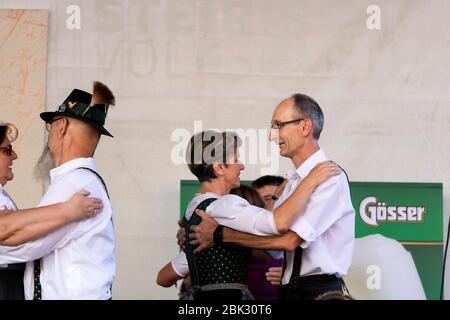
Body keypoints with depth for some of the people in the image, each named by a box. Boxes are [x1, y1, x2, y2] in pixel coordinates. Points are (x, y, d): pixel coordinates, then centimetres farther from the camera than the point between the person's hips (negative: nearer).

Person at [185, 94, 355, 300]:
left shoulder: (331, 178, -13)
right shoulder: (292, 182, 14)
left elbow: (290, 238, -22)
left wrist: (220, 235, -18)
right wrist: (200, 236, 0)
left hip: (318, 291, -7)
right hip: (289, 289, 7)